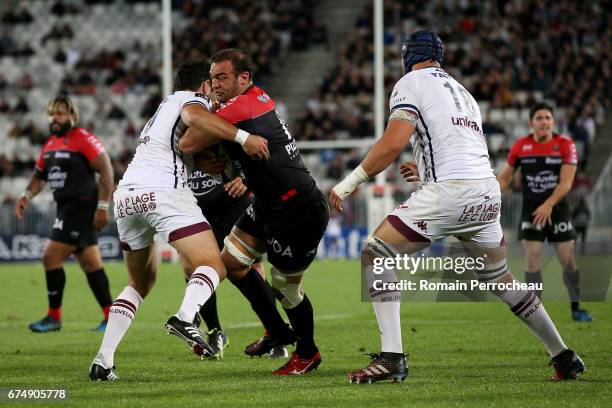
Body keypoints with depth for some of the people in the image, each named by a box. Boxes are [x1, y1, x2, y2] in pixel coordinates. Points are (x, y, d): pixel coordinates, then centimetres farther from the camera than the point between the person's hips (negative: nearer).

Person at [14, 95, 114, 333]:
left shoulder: (83, 139, -12)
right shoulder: (50, 143, 14)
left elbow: (106, 170, -14)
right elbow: (40, 173, 23)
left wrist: (103, 206, -18)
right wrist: (27, 195, 6)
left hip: (82, 205, -9)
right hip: (67, 207, 9)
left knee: (51, 257, -10)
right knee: (91, 264, 10)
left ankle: (54, 318, -1)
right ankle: (110, 317, 15)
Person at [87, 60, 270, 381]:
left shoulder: (165, 106, 32)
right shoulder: (193, 100, 7)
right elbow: (194, 116, -20)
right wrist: (243, 138, -23)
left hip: (126, 195, 8)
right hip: (163, 192, -8)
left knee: (140, 283, 21)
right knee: (213, 267, -7)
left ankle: (103, 362, 8)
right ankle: (185, 318, -37)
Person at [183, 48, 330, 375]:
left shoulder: (238, 109, -23)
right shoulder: (258, 98, 5)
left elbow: (189, 145, -20)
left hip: (299, 212, -10)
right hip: (269, 205, 10)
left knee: (286, 288, 4)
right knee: (231, 261, 9)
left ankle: (307, 353, 27)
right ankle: (276, 332, 27)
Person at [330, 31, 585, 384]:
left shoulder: (412, 83, 4)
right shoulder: (462, 92, 27)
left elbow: (394, 142, -10)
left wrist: (351, 182, -4)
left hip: (450, 191, -7)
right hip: (489, 192, 7)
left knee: (376, 255, 1)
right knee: (498, 277, 24)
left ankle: (392, 357, -13)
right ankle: (564, 357, 26)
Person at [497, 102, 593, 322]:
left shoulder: (566, 145, -7)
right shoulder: (520, 146, -2)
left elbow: (566, 182, -14)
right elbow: (504, 177, 6)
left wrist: (548, 205, -25)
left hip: (558, 210, -1)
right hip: (531, 210, 1)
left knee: (569, 260, 0)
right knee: (531, 259, -7)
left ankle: (576, 308, 14)